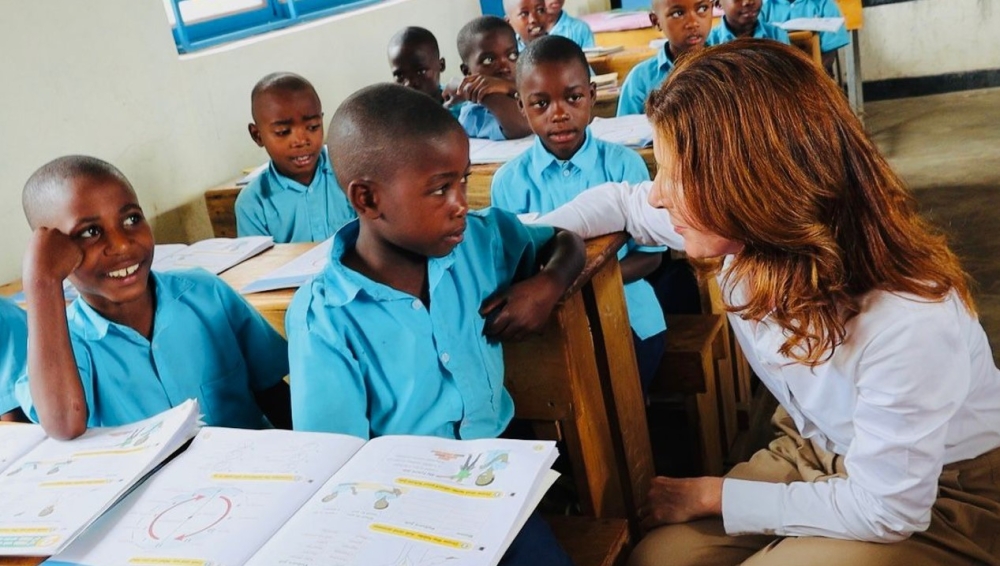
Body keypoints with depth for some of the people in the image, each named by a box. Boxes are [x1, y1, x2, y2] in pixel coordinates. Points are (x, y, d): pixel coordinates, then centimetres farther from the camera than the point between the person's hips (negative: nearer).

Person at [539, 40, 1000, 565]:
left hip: (938, 500, -5)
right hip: (811, 453, 6)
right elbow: (620, 201, 2)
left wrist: (711, 496, -17)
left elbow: (884, 511, -24)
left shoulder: (906, 321, -37)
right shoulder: (746, 227, -19)